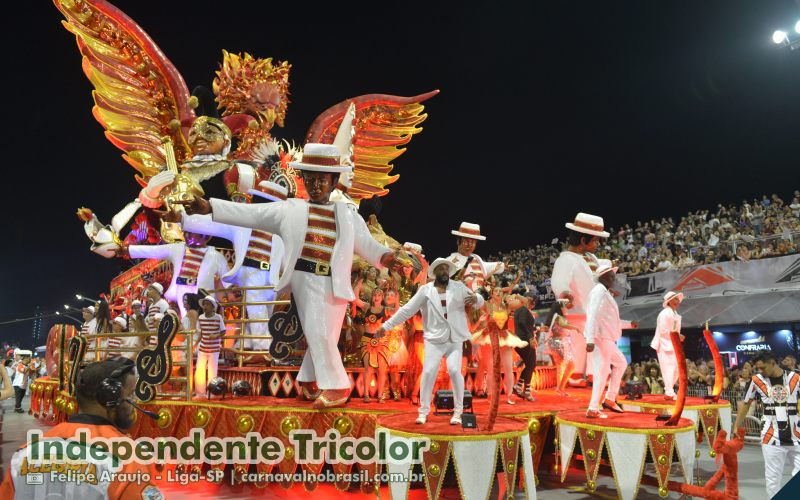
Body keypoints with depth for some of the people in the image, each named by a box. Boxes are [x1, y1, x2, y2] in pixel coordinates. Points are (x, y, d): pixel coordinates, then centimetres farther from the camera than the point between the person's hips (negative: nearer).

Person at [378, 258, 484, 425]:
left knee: (455, 371, -12)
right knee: (428, 372, -9)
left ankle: (458, 411, 2)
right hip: (434, 339, 0)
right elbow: (407, 310, 3)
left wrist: (476, 298, -17)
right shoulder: (425, 290, 3)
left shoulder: (459, 287, 8)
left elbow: (480, 302, 9)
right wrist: (386, 325, -1)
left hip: (455, 339, 1)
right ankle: (423, 411, 5)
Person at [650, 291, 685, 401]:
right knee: (669, 368, -12)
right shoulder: (664, 313, -13)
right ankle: (669, 393, -10)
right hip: (664, 344, -10)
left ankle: (668, 391, 18)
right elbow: (663, 331, -19)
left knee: (676, 368, 8)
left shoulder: (676, 315, 17)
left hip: (673, 345, 10)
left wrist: (678, 337, 6)